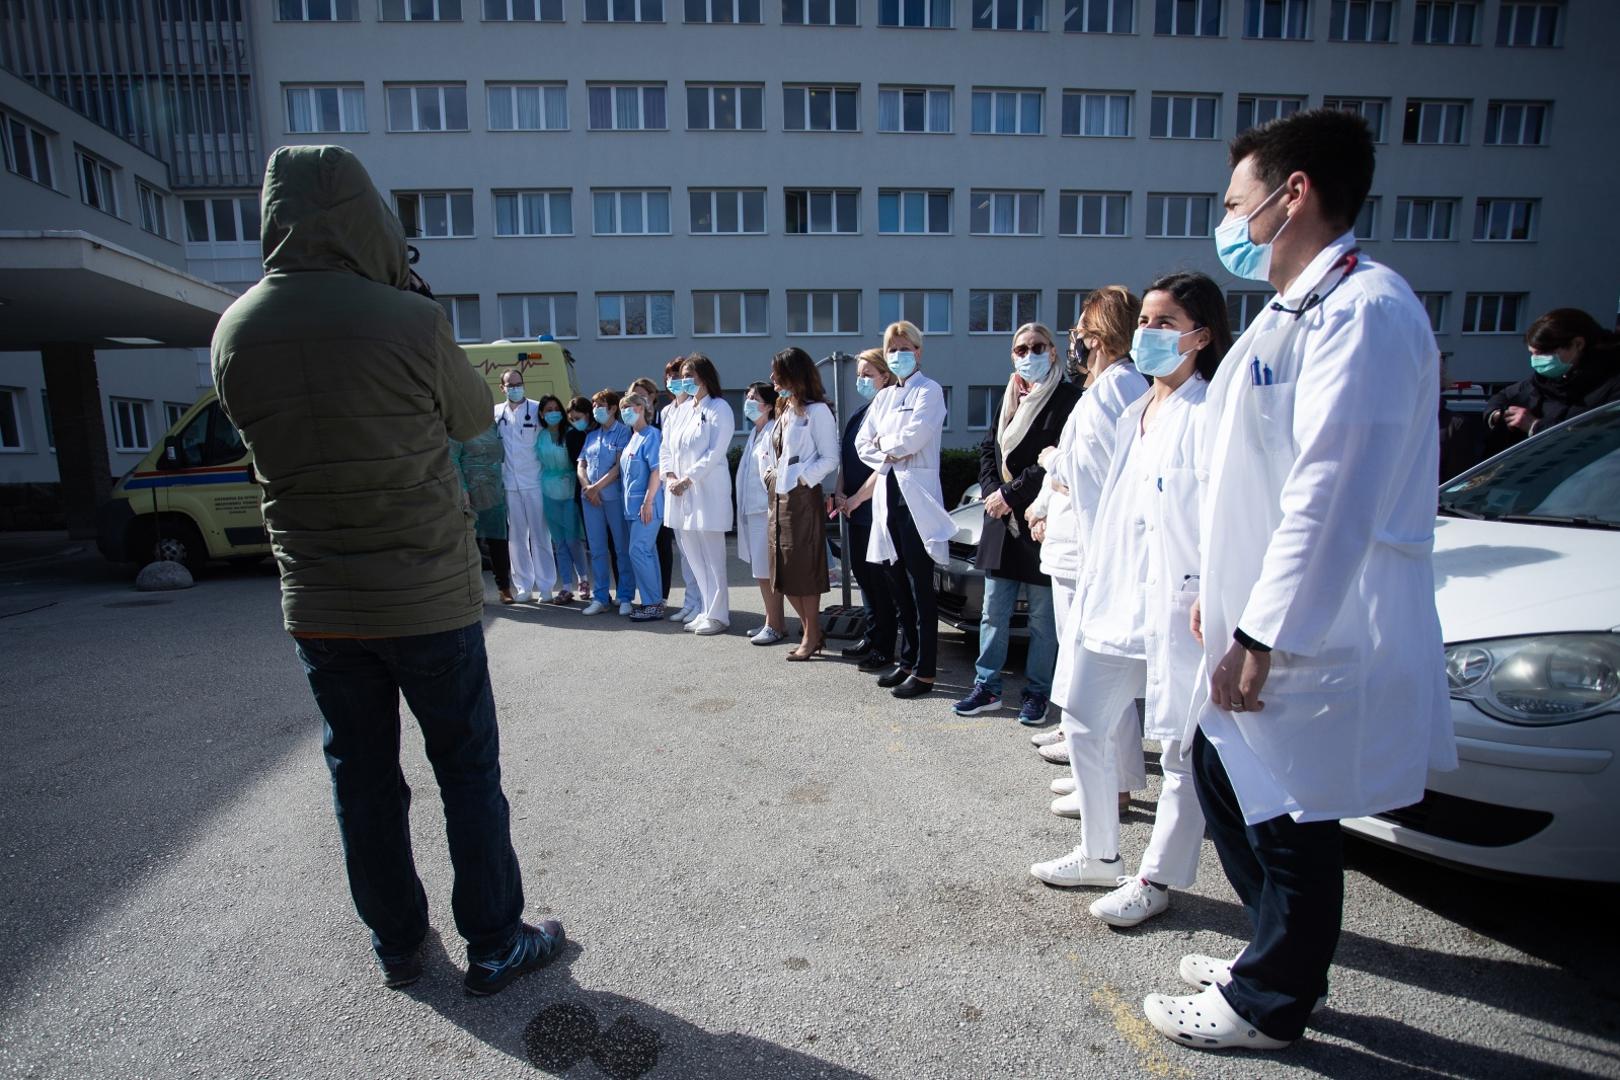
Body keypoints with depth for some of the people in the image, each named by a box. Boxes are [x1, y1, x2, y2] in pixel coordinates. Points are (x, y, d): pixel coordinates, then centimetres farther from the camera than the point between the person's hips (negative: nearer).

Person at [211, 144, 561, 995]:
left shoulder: (234, 332, -2)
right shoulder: (411, 322, -16)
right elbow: (473, 418, 1)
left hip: (317, 605, 4)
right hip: (428, 598, -4)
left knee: (361, 777, 17)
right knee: (468, 773, 10)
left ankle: (397, 944, 33)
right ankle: (495, 946, 23)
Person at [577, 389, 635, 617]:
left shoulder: (623, 432, -1)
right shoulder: (591, 436, 17)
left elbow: (619, 467, -9)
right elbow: (581, 466, 13)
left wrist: (597, 487, -11)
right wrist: (587, 488, -4)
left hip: (614, 496, -5)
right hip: (590, 498, 6)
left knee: (622, 548, 0)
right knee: (597, 549, 7)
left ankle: (625, 597, 6)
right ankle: (601, 597, 13)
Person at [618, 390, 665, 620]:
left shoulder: (651, 435, -10)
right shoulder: (632, 437, 16)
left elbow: (657, 470, -18)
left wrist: (648, 502, -22)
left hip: (646, 506, -9)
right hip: (633, 505, 9)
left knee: (638, 552, -10)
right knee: (647, 552, 11)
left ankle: (653, 604, -2)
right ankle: (654, 602, 17)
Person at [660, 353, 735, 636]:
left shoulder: (719, 408, -3)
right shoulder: (680, 410, 16)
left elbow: (714, 453, -12)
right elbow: (667, 448, 15)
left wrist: (686, 480, -15)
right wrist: (670, 477, -2)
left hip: (707, 492, -7)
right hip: (679, 492, 7)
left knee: (712, 557, -2)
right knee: (694, 556, 10)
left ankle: (718, 615, 6)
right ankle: (707, 611, 19)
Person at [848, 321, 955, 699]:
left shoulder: (929, 391, -1)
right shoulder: (883, 397, 19)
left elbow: (914, 437, -15)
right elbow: (862, 444, 13)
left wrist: (882, 442, 0)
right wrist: (891, 454, -3)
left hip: (917, 494, -7)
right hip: (887, 491, 7)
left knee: (920, 586, -5)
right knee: (898, 584, 11)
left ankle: (925, 671, 2)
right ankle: (907, 661, 22)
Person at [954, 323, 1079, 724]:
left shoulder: (1067, 399, -6)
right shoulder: (1010, 398, 15)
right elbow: (988, 448, 15)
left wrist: (1011, 494, -14)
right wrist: (992, 492, -2)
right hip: (1002, 521, 6)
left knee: (1043, 617, 6)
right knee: (994, 612, 11)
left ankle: (1036, 692, 18)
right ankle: (987, 687, 21)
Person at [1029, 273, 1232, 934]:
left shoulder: (1210, 413, -9)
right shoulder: (1131, 415, 16)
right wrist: (1094, 587, 17)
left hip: (1176, 606, -9)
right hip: (1114, 598, 9)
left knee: (1180, 747, 6)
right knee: (1085, 726, 15)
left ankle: (1157, 879, 22)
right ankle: (1098, 855, 33)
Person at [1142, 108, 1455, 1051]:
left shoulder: (1363, 309, -16)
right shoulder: (1296, 310, 17)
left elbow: (1332, 495, -24)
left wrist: (1261, 636, -24)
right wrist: (1220, 588, 19)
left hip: (1312, 640, -10)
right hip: (1259, 622, 10)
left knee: (1291, 822, 6)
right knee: (1226, 781, 20)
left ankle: (1270, 1003, 28)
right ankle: (1282, 957, 40)